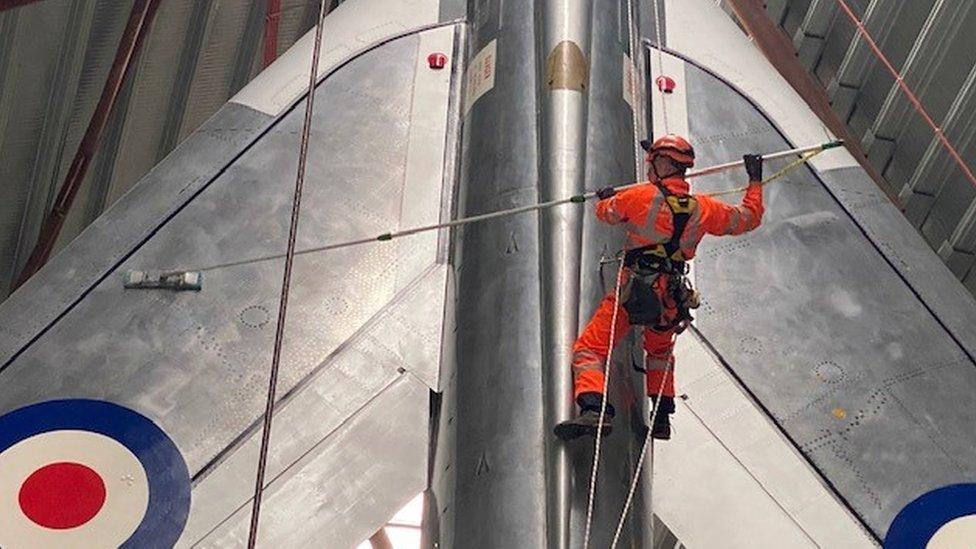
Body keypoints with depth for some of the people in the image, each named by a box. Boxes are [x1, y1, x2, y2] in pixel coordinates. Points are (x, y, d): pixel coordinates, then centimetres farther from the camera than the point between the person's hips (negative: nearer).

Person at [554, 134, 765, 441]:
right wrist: (755, 181, 35)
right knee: (660, 351, 32)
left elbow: (606, 213, 15)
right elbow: (749, 218, 20)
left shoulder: (641, 196, -5)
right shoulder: (703, 209, 6)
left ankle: (593, 408, -26)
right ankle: (662, 416, 28)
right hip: (672, 301, 5)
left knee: (589, 348, -3)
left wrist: (605, 198, 39)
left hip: (632, 293, -5)